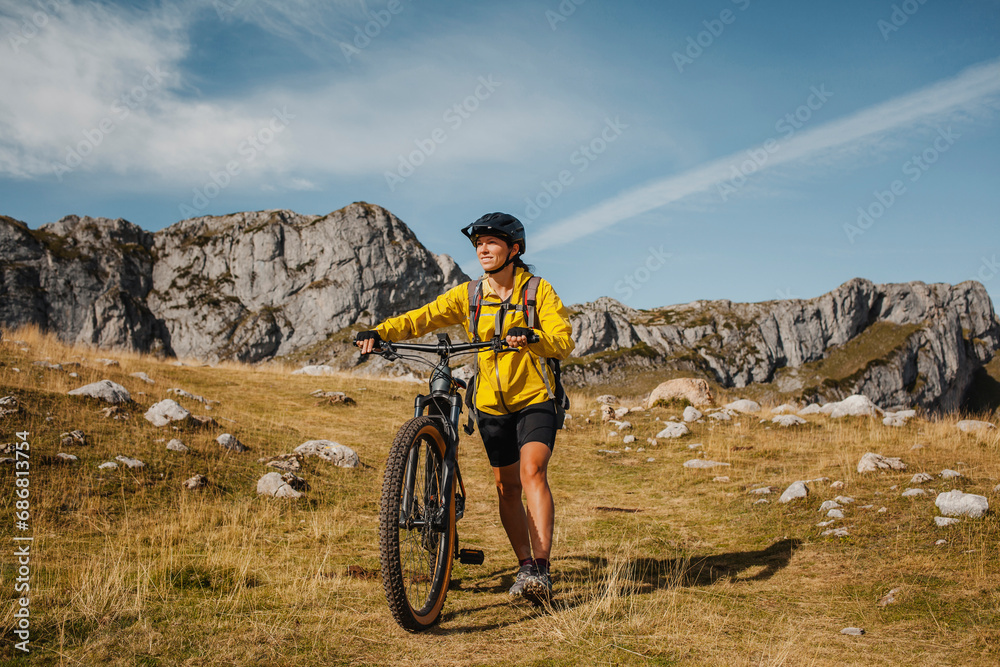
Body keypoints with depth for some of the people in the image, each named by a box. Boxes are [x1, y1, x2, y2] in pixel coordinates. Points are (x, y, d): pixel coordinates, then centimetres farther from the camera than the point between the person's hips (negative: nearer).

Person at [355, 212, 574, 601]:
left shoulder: (538, 291, -6)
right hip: (492, 405, 4)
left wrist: (531, 337, -37)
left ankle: (541, 569, -23)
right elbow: (423, 317, -7)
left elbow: (564, 343, -16)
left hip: (535, 401, -4)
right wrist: (380, 332, -24)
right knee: (507, 487, 7)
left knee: (532, 471, -22)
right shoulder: (469, 296, 2)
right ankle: (525, 566, 19)